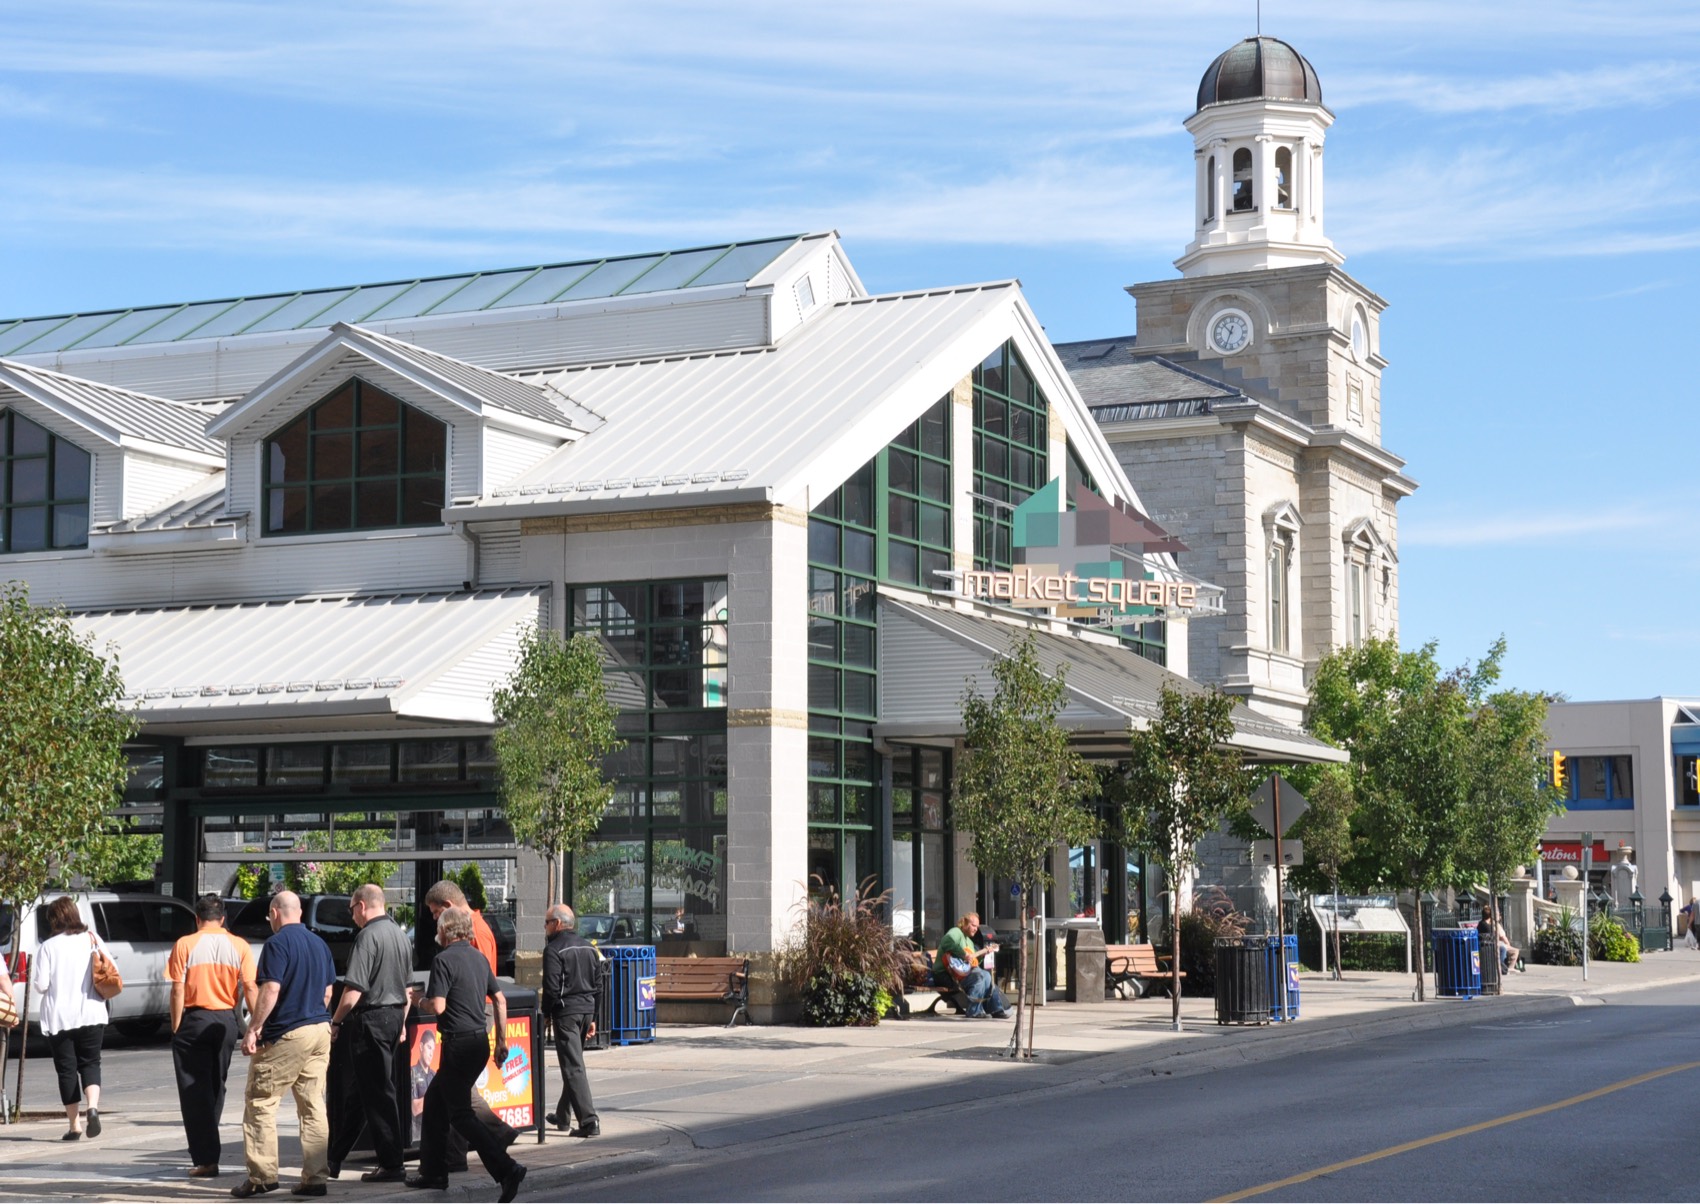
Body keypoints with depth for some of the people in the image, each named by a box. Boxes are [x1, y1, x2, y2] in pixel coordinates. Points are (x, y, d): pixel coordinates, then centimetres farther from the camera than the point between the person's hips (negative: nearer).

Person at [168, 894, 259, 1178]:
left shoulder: (185, 945, -6)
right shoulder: (239, 946, 1)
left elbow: (178, 991, -8)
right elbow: (251, 988, -4)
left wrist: (175, 1029, -2)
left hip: (194, 1020, -3)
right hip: (227, 1021, 3)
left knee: (195, 1091, 1)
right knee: (215, 1087, 19)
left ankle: (206, 1160, -4)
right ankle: (208, 1150, 28)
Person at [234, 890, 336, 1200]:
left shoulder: (278, 944, -10)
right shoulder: (319, 943, 12)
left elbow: (271, 991, -18)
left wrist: (252, 1030, -15)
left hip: (286, 1034, -7)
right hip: (320, 1030, 7)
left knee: (260, 1102, 1)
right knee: (313, 1106, 7)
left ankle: (262, 1175, -4)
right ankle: (315, 1177, 5)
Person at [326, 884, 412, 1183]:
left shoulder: (368, 936, -16)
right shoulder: (401, 935, 11)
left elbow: (353, 993, -20)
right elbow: (407, 988, 19)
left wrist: (335, 1022, -8)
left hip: (370, 1019, -9)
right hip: (394, 1017, 9)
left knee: (377, 1094, -2)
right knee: (362, 1091, 14)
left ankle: (391, 1166, 1)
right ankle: (333, 1158, 22)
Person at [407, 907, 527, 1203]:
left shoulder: (444, 960, -13)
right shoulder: (479, 958, 12)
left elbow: (438, 1006, -21)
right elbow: (500, 1000, 15)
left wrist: (422, 1003, 1)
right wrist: (501, 1041, 19)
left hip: (458, 1043, -8)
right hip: (479, 1041, 9)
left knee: (460, 1115, -5)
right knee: (434, 1101, 20)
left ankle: (507, 1169, -17)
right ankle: (433, 1171, 24)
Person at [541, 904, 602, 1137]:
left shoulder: (554, 950, -10)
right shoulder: (589, 947, 13)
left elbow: (551, 987, -15)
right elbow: (598, 983, 14)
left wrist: (546, 1014, -2)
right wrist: (592, 1018, 17)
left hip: (566, 1012, -8)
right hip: (587, 1010, 8)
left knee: (573, 1067, -8)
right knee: (573, 1063, 20)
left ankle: (589, 1121, -16)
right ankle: (563, 1115, 32)